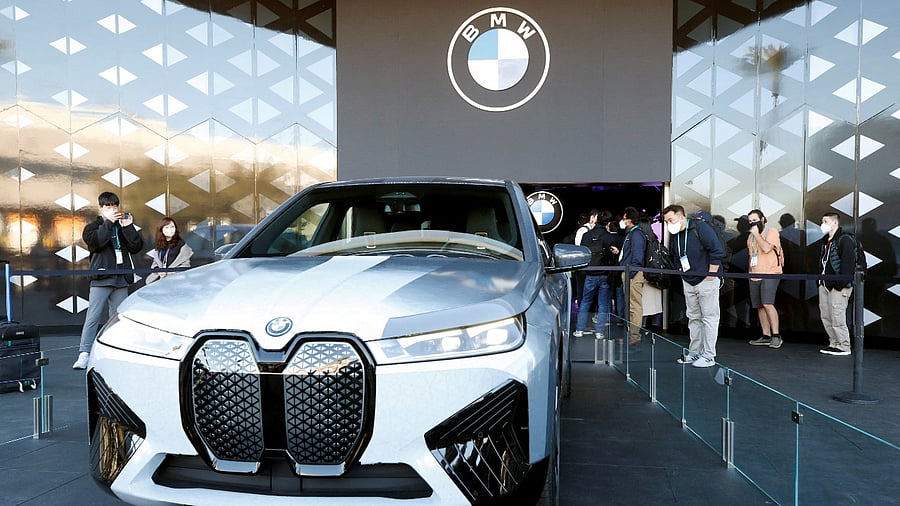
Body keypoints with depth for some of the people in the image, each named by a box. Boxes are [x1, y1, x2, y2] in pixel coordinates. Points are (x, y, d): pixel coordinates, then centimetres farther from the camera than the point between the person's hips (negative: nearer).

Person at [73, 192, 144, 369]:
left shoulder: (123, 227, 15)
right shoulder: (93, 226, 8)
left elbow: (137, 247, 2)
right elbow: (95, 242, -14)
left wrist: (128, 227, -7)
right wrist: (108, 222, -15)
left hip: (121, 280, 3)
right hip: (101, 279, -3)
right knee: (93, 317, -9)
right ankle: (84, 354, -10)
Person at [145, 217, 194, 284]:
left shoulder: (181, 244, 2)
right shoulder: (159, 246, 18)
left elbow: (185, 265, -2)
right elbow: (155, 263, 21)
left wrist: (167, 272, -11)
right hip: (159, 278, 5)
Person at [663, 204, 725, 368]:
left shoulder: (700, 228, -14)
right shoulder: (674, 236, 8)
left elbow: (717, 250, -18)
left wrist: (711, 275, -16)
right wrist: (682, 272, 10)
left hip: (706, 281, -8)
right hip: (688, 282, 8)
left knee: (709, 317, -1)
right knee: (693, 318, 13)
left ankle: (708, 356, 3)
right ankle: (694, 352, 22)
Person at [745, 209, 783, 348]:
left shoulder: (772, 231, -4)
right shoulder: (751, 236, 19)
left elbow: (766, 248, -20)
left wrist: (756, 234, -12)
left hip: (770, 274, -8)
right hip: (755, 275, 8)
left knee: (767, 304, -18)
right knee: (759, 306, 6)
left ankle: (776, 336, -13)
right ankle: (766, 336, 13)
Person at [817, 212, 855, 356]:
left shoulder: (845, 240, -9)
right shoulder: (826, 242, 19)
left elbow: (848, 263, -17)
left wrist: (841, 283, -22)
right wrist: (820, 277, 14)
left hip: (838, 286, -9)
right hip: (825, 285, 9)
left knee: (837, 317, -10)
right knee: (825, 317, 10)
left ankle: (843, 346, -2)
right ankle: (834, 343, 18)